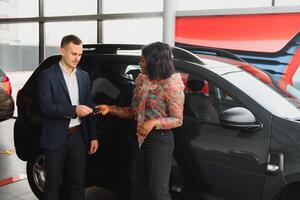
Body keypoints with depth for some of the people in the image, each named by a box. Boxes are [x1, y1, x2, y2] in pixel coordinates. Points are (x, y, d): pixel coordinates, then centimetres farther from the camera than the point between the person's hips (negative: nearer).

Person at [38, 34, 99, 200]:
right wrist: (73, 110, -26)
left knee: (78, 183, 14)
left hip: (79, 137, 5)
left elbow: (88, 107, 12)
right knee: (53, 184, 8)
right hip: (56, 138, -4)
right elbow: (45, 107, -16)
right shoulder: (47, 75, -7)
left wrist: (93, 136, 8)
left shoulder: (84, 76, 9)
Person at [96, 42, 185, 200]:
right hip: (140, 138, 7)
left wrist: (154, 122, -27)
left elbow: (178, 120, -14)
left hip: (160, 140, -7)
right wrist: (110, 109, 1)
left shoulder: (171, 85, -17)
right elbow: (133, 111, 10)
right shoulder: (142, 80, 4)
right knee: (138, 187, 18)